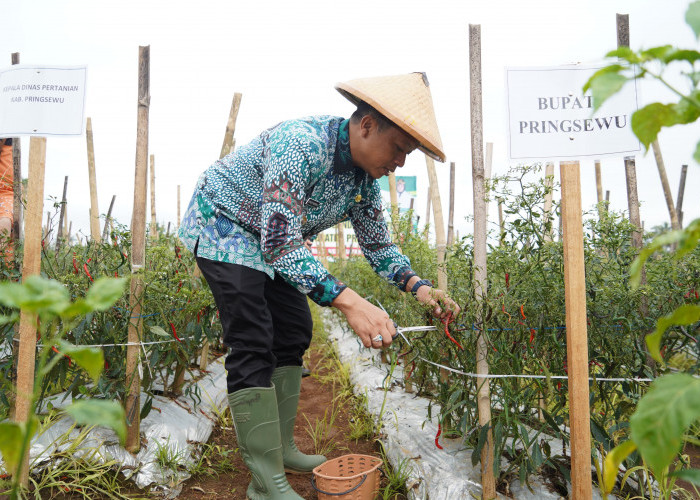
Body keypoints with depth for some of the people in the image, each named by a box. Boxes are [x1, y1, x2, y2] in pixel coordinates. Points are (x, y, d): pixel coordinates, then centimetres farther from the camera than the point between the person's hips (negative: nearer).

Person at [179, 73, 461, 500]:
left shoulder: (366, 177, -8)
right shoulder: (301, 145, -35)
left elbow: (378, 243, 3)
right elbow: (280, 244, -39)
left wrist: (417, 285, -14)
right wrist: (350, 302, -46)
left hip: (274, 241, 9)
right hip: (223, 225, -8)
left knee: (294, 332, 7)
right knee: (252, 344, -16)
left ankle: (282, 448, 19)